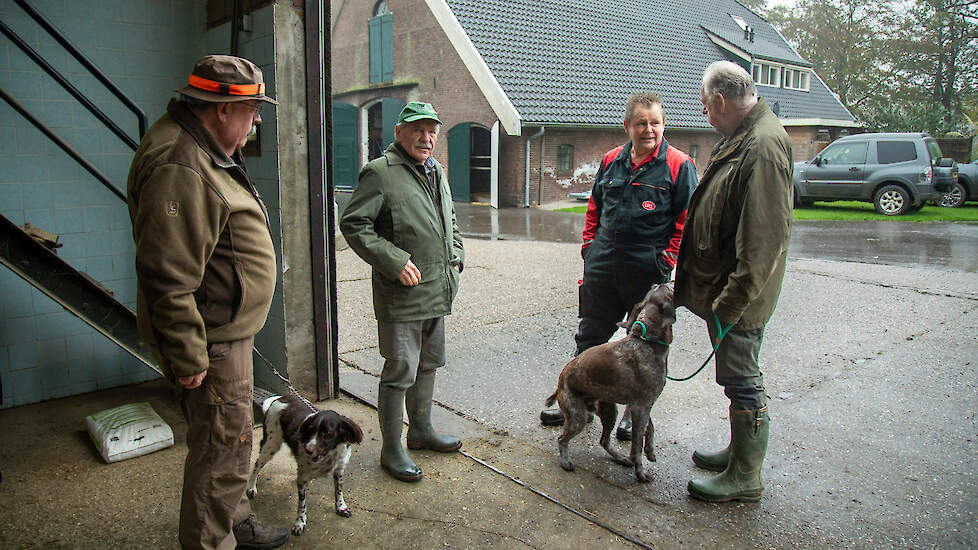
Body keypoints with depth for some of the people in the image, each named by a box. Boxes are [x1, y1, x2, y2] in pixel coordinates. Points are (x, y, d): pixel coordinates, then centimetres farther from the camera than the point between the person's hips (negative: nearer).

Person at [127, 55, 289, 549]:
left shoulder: (209, 153, 12)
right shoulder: (180, 168, -24)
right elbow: (167, 276, -27)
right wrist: (188, 357, -23)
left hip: (229, 331, 11)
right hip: (211, 341, -11)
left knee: (233, 439, 23)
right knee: (220, 449, 3)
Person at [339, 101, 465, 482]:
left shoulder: (436, 172, 15)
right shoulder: (381, 172, -11)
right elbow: (353, 224, -16)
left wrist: (455, 258, 15)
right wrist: (394, 262, -21)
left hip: (437, 292, 9)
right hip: (401, 295, -8)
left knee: (429, 363, 19)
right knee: (400, 371, -2)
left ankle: (421, 430, 37)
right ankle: (391, 449, 14)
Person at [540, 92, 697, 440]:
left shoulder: (679, 166, -4)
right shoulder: (612, 161, 9)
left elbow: (687, 219, -4)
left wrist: (668, 259, -11)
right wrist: (589, 245, 11)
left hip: (648, 271, -4)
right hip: (602, 267, 5)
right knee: (590, 336, 13)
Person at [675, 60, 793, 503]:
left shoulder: (764, 146, -22)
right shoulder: (739, 137, 11)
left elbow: (766, 240, -26)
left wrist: (731, 301, -24)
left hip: (739, 296, -10)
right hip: (722, 286, 10)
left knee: (741, 380, 2)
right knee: (737, 376, 20)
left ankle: (745, 478, 16)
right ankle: (739, 452, 37)